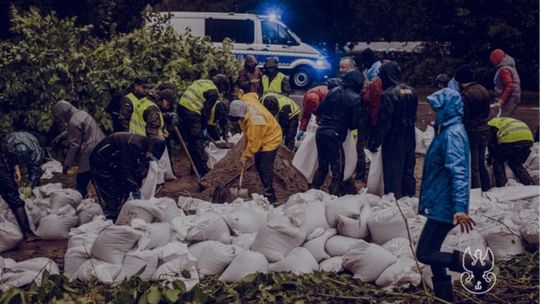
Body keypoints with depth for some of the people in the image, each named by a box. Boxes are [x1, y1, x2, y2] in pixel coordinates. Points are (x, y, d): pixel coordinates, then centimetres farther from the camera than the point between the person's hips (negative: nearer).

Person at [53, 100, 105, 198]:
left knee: (80, 184, -3)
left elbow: (74, 145, -14)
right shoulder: (82, 113, 12)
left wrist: (66, 164, -7)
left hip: (89, 155, -10)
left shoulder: (74, 122, -15)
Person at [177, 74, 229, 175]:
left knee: (191, 139, 18)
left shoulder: (201, 81, 20)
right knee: (198, 141, -1)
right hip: (192, 112, -9)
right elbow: (206, 111, -7)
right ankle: (203, 169, 4)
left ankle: (195, 167, 26)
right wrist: (204, 127, 6)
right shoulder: (214, 92, -5)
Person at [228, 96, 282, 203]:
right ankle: (267, 191, 25)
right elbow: (252, 95, 11)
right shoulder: (245, 100, -15)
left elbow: (254, 142, -29)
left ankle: (270, 197, -7)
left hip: (270, 140, -10)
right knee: (259, 166, 14)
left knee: (265, 168, -12)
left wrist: (245, 157, -19)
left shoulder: (255, 120, -38)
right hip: (260, 139, 10)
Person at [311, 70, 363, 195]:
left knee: (322, 166, 20)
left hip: (320, 132, 6)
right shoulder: (355, 99, -9)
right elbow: (354, 123, -6)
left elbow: (319, 111, 9)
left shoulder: (333, 91, 6)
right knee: (337, 170, 3)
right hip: (334, 136, -6)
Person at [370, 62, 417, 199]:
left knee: (393, 173, 3)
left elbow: (385, 122, -19)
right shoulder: (411, 91, 3)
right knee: (408, 171, 15)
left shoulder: (389, 94, -19)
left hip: (394, 140, -7)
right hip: (409, 139, 7)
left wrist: (375, 141, -13)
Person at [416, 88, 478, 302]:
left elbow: (458, 172, -28)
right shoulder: (448, 130, 12)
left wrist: (459, 207, -35)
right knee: (432, 253, 16)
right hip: (441, 204, 10)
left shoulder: (452, 134, -18)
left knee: (424, 254, -9)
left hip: (444, 206, -10)